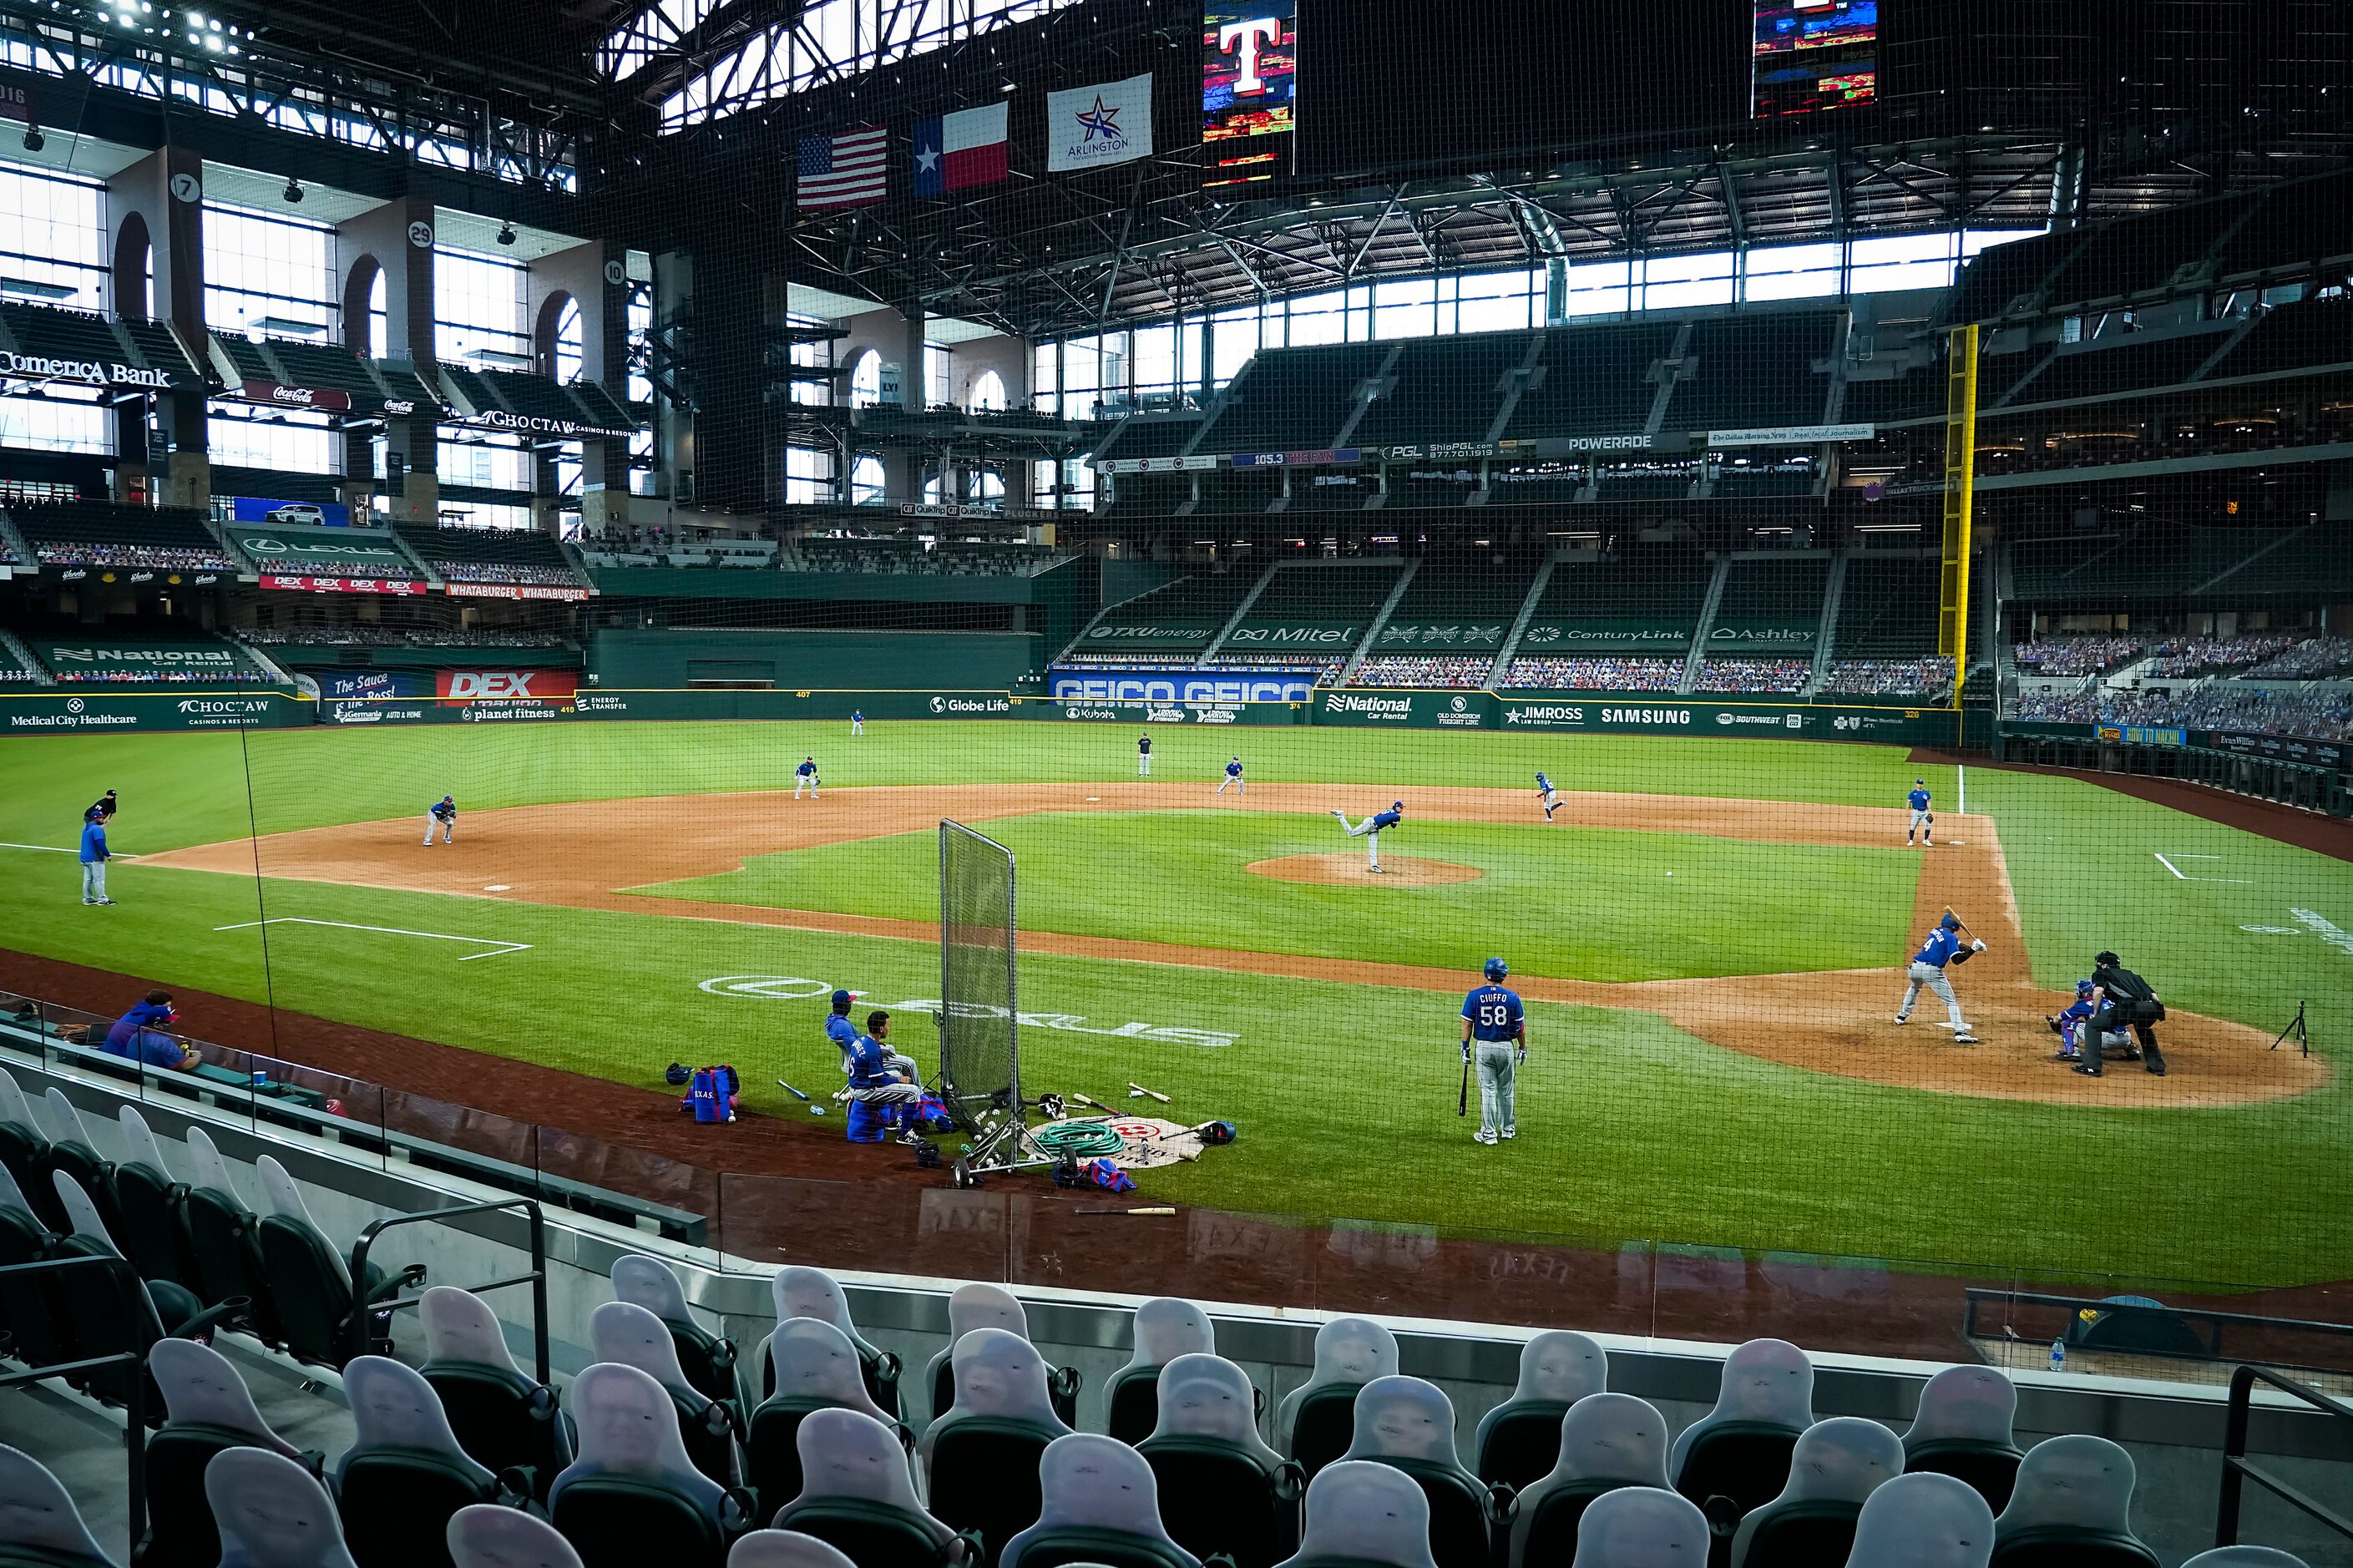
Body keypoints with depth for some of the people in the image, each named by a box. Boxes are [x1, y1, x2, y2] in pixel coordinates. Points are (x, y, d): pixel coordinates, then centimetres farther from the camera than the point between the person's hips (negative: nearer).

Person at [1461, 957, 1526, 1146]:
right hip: (1506, 1047, 1)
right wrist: (1523, 1048, 12)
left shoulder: (1474, 995, -7)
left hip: (1483, 1047, -1)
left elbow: (1467, 1024, -5)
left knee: (1487, 1091, 3)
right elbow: (1520, 1027, 0)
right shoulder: (1512, 997, -6)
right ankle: (1507, 1129, 26)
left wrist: (1465, 1047, 4)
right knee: (1506, 1091, 15)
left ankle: (1489, 1133, 4)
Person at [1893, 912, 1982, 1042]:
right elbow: (1957, 959, -14)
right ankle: (1959, 1032, -18)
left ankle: (1902, 1016, 42)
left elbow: (1957, 946, 20)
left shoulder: (1936, 931, 17)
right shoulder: (1950, 937, -6)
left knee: (1914, 987, 39)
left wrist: (1974, 947, 7)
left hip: (1915, 968, 7)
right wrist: (1973, 949, -12)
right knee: (1951, 1001, -4)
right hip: (1931, 971, -7)